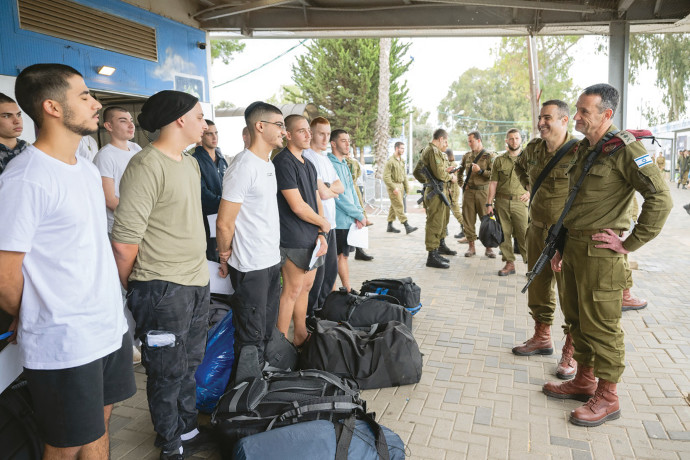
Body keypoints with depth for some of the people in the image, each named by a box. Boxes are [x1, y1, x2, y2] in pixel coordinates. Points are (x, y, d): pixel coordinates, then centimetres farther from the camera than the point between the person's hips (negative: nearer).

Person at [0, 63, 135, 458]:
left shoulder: (88, 169, 9)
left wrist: (111, 310, 13)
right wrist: (39, 322, 1)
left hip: (111, 328, 7)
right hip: (64, 348, -7)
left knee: (100, 423, 21)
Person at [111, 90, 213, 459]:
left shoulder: (191, 162, 11)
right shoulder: (146, 165, -19)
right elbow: (124, 241, -21)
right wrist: (129, 289, -7)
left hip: (197, 282, 9)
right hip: (163, 289, -9)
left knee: (189, 363, 21)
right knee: (168, 372, 8)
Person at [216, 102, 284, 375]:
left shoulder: (269, 164, 13)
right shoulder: (244, 166, -18)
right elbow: (224, 223, -17)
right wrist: (226, 257, -4)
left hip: (272, 261, 9)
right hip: (251, 267, -9)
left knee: (268, 332, 19)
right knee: (251, 338, 4)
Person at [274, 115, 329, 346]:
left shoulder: (309, 165, 16)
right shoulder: (283, 162, -13)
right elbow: (298, 206, -19)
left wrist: (321, 234, 2)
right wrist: (324, 224, -5)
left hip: (312, 238, 9)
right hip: (295, 240, -9)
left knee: (306, 287, 15)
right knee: (292, 290, -3)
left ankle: (300, 337, 29)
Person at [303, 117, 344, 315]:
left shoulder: (324, 158, 17)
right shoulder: (307, 157, -14)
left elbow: (341, 187, 11)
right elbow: (323, 194, -19)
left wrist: (327, 187, -8)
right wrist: (333, 190, 3)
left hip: (330, 222, 9)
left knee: (331, 269, 16)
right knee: (317, 271, -3)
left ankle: (322, 308, 30)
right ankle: (310, 314, 11)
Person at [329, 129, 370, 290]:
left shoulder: (344, 164, 16)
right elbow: (339, 196, -18)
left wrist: (359, 213, 1)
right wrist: (359, 215, -13)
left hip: (349, 221, 9)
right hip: (337, 221, -9)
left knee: (343, 255, 16)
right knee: (334, 258, -2)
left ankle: (348, 289, 23)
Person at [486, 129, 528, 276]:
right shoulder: (499, 160, 9)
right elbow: (493, 183, 7)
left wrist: (530, 193, -5)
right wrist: (489, 203, 2)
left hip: (520, 202, -2)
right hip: (502, 202, 2)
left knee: (524, 235, -7)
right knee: (504, 233, 5)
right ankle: (509, 263, 14)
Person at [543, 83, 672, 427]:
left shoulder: (625, 149, -13)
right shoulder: (584, 149, 14)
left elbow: (660, 198, -21)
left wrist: (630, 244, -18)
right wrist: (562, 246, 19)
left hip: (600, 252, -9)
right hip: (574, 247, 9)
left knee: (601, 325, 1)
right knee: (577, 318, 17)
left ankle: (607, 398, 16)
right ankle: (584, 381, 32)